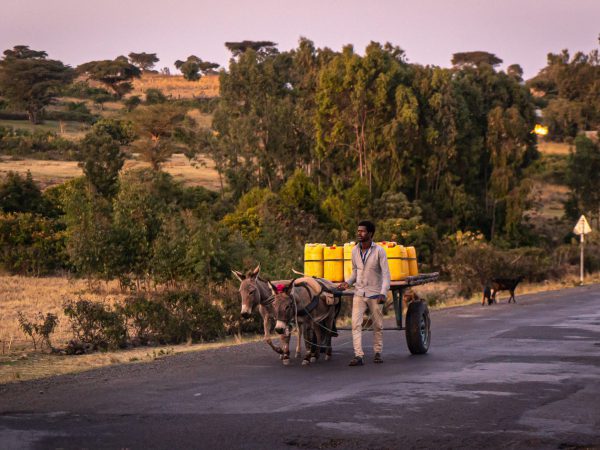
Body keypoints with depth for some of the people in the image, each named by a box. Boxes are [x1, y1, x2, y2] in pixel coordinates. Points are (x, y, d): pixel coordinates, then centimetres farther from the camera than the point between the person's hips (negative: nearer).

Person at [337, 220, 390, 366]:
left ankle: (378, 353, 25)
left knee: (378, 325, 9)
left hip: (375, 294, -3)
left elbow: (386, 273, -11)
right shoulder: (355, 250, 4)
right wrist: (348, 282, -3)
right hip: (359, 293, 3)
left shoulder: (379, 251, -10)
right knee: (356, 324, -10)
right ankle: (358, 356, -14)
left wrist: (383, 293, -23)